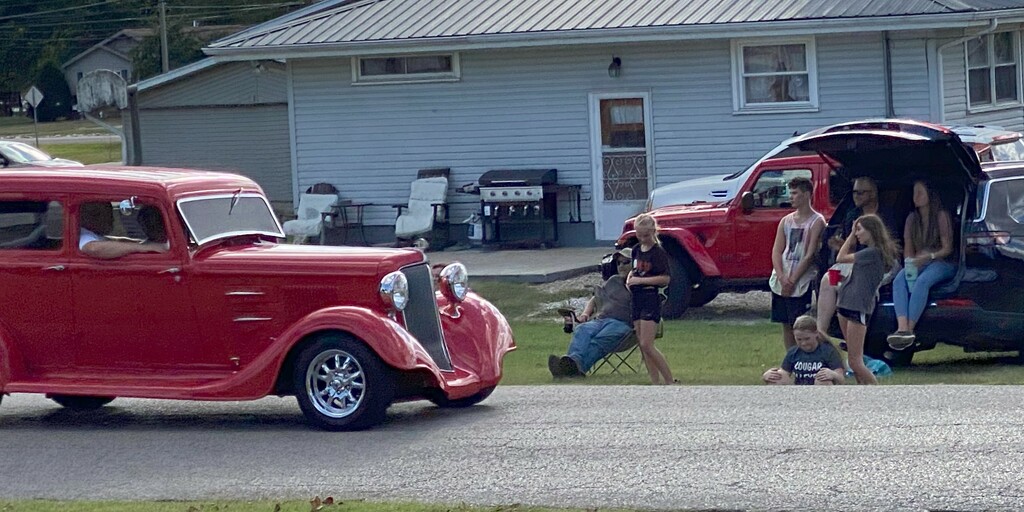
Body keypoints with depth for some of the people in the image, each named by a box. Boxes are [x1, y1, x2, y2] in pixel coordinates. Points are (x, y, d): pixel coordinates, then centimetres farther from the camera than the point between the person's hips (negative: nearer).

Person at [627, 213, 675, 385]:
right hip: (637, 300, 8)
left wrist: (640, 280, -18)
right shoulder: (637, 250, 12)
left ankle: (670, 381, -9)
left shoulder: (658, 252, -11)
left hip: (651, 299, -8)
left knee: (647, 345, -14)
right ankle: (655, 383, 10)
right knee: (642, 345, 6)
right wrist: (630, 277, 7)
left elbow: (665, 279, -16)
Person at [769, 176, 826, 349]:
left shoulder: (816, 222, -5)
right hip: (780, 283, 6)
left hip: (802, 284, -6)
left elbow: (810, 255, -11)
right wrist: (782, 278, -9)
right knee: (786, 325, 9)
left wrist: (792, 280, -14)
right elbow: (777, 251, 6)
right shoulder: (786, 221, 12)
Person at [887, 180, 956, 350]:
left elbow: (948, 248, -5)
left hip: (941, 263, -5)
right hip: (917, 264, 5)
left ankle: (910, 329, -46)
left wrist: (929, 257, -22)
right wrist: (911, 263, -9)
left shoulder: (941, 216, -1)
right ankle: (902, 328, -47)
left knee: (922, 282, -37)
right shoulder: (912, 218, 15)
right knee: (899, 281, -29)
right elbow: (908, 249, 12)